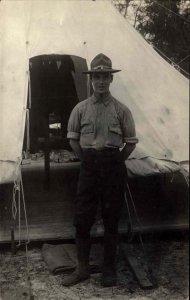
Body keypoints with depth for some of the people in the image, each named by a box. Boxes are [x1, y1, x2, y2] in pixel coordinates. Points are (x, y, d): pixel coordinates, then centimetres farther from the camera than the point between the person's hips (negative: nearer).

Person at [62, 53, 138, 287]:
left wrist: (116, 162, 0)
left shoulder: (121, 110, 0)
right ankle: (82, 268, 17)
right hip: (88, 166, 2)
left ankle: (109, 268, 18)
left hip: (113, 166, -1)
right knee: (82, 218, 3)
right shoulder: (81, 108, 4)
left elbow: (131, 142, 4)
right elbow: (73, 138, 11)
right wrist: (85, 159, 5)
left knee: (111, 219, 6)